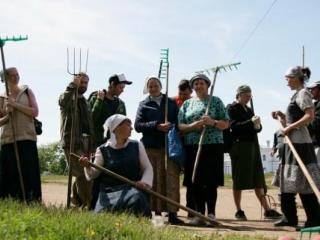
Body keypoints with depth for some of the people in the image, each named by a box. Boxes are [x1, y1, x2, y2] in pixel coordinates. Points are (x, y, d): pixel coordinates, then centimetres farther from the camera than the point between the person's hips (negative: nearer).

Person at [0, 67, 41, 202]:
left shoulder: (26, 91, 10)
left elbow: (35, 112, -1)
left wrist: (15, 104, -9)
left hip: (27, 139, -1)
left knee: (29, 172, -7)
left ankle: (32, 201, -4)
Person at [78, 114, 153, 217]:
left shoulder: (137, 146, 10)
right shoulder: (103, 150, 5)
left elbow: (147, 167, 11)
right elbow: (93, 174, 4)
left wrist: (145, 182, -9)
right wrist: (88, 167, -20)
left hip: (133, 189, 1)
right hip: (109, 192, -1)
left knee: (137, 199, -33)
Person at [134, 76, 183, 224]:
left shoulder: (171, 103, 16)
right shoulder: (144, 105, 12)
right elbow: (138, 125, 1)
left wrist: (171, 126, -10)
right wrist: (157, 126, -11)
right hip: (151, 147, 0)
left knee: (172, 178, -9)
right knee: (154, 181, 0)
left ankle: (172, 213, -11)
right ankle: (156, 212, 5)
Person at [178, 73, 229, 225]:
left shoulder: (216, 101, 9)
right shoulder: (187, 104, 15)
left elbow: (225, 124, 4)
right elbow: (180, 126, 8)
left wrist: (213, 122, -15)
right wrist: (192, 126, -12)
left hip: (213, 145, -3)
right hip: (192, 146, 3)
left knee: (211, 181, -6)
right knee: (195, 182, 2)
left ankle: (211, 214, 0)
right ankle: (199, 214, 10)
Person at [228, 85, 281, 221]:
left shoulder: (249, 110, 20)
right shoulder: (232, 108, 0)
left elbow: (258, 128, 16)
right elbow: (234, 126, -14)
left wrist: (257, 125, -8)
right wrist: (251, 122, -22)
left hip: (253, 145, 7)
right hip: (239, 145, -7)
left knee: (258, 179, 3)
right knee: (239, 179, -2)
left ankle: (267, 210, 0)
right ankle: (239, 211, 5)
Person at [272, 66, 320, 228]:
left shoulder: (303, 93, -8)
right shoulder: (297, 95, 19)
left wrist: (290, 127, -20)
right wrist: (281, 116, 9)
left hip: (299, 143, -10)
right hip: (292, 143, 10)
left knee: (303, 183, -8)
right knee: (288, 181, 9)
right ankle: (289, 217, 13)